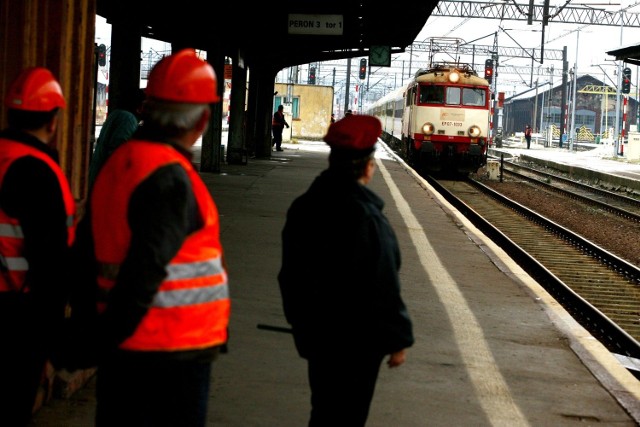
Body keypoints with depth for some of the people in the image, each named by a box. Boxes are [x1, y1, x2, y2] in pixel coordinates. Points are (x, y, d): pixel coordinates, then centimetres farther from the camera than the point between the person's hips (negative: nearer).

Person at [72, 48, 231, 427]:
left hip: (124, 350, 8)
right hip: (175, 352, -8)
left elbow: (88, 253, 13)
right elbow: (145, 271, -24)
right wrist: (109, 336, -13)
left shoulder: (118, 163, 7)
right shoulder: (171, 179, -19)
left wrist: (102, 334, 16)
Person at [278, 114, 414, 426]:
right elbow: (384, 287, -20)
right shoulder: (366, 218, -22)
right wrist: (398, 339, -10)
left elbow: (290, 273, 13)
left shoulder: (304, 207, 3)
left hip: (315, 333, 7)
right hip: (357, 340, -7)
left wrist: (299, 319, 24)